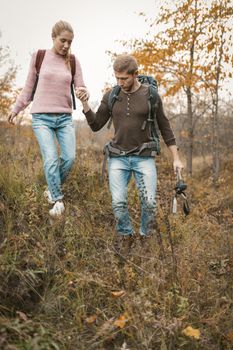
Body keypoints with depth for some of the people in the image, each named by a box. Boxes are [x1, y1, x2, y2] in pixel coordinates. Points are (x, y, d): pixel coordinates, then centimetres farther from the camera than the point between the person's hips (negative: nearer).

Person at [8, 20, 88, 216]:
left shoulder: (73, 62, 4)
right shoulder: (38, 57, 1)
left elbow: (81, 88, 4)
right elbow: (29, 87, 11)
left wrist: (85, 94, -21)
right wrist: (16, 109, 14)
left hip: (65, 117, 2)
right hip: (42, 117, -2)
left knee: (70, 157, -9)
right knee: (51, 159, -14)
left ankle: (52, 189, 18)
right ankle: (57, 199, 3)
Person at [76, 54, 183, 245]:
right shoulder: (110, 97, 3)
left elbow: (165, 127, 4)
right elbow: (95, 125, 5)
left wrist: (176, 157, 2)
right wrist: (85, 102, -11)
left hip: (144, 157, -1)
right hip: (118, 158, 1)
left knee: (149, 202, -10)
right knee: (118, 203, -10)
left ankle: (146, 237, 14)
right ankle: (126, 237, 13)